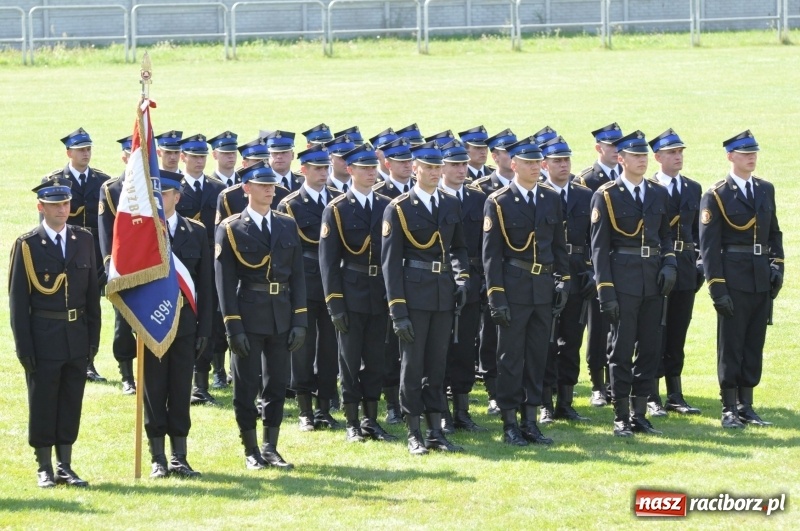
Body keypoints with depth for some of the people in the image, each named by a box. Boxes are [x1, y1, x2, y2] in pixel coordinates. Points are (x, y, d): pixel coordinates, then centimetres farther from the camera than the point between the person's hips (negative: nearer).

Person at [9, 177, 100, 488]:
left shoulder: (84, 240, 7)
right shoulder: (27, 245, -5)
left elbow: (93, 292, 9)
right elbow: (17, 300, -5)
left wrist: (93, 337, 4)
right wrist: (24, 346, -10)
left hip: (77, 337, 4)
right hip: (44, 337, -4)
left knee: (71, 404, 9)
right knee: (42, 404, 3)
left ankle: (65, 466, 17)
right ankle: (45, 469, 12)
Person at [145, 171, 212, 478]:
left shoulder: (195, 233, 7)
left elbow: (205, 285, 7)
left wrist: (204, 328, 2)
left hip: (184, 324, 2)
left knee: (181, 393, 4)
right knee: (154, 393, 2)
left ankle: (179, 458, 10)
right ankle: (158, 460, 8)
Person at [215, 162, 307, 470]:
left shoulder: (287, 226, 9)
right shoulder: (230, 229, -4)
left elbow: (297, 275, 8)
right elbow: (224, 281, -7)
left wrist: (299, 320, 0)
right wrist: (233, 327, -13)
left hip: (281, 316, 4)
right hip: (248, 315, -4)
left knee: (277, 384, 7)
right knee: (247, 386, 1)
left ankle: (271, 448, 15)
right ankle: (251, 451, 10)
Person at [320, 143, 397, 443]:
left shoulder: (387, 207, 8)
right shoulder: (336, 210, -3)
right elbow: (328, 260, -6)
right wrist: (335, 303, -11)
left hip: (381, 294, 4)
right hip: (351, 294, -4)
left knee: (375, 359, 9)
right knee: (350, 359, 1)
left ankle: (371, 421, 16)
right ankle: (352, 424, 8)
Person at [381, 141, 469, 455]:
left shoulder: (451, 205, 10)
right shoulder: (398, 209, -6)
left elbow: (459, 247, 20)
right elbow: (390, 261, -8)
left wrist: (462, 277, 0)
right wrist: (397, 309, -13)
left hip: (445, 292, 5)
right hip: (414, 294, -5)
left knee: (437, 364, 8)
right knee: (413, 364, 1)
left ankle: (435, 431, 13)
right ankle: (414, 434, 6)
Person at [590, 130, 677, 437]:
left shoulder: (658, 194, 11)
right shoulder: (606, 196, -4)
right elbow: (599, 246, -6)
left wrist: (669, 264, -1)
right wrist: (605, 290, -12)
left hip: (654, 278, 5)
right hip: (623, 279, -5)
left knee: (651, 348, 6)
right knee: (622, 349, -2)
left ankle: (639, 414, 14)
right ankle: (621, 417, 4)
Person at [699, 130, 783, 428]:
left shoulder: (766, 190, 11)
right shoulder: (716, 196, -6)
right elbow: (709, 246, -9)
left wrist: (776, 266, 3)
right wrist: (717, 287, -14)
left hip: (762, 279, 5)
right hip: (734, 278, -5)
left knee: (754, 344, 8)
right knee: (731, 345, -1)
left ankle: (746, 406, 15)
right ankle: (729, 409, 5)